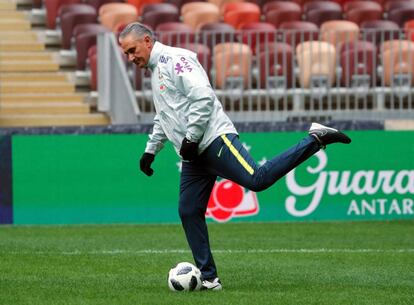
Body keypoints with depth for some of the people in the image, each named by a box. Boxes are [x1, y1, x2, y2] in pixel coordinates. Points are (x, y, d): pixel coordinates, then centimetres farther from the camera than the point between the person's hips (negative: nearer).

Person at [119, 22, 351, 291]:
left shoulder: (174, 59, -6)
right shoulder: (155, 71, 25)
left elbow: (203, 97, -18)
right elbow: (164, 118, 36)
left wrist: (190, 138, -17)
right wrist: (151, 150, 30)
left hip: (214, 140, -10)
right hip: (194, 155, 10)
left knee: (257, 179, -26)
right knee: (188, 212, 3)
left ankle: (316, 139, -16)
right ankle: (209, 279, 6)